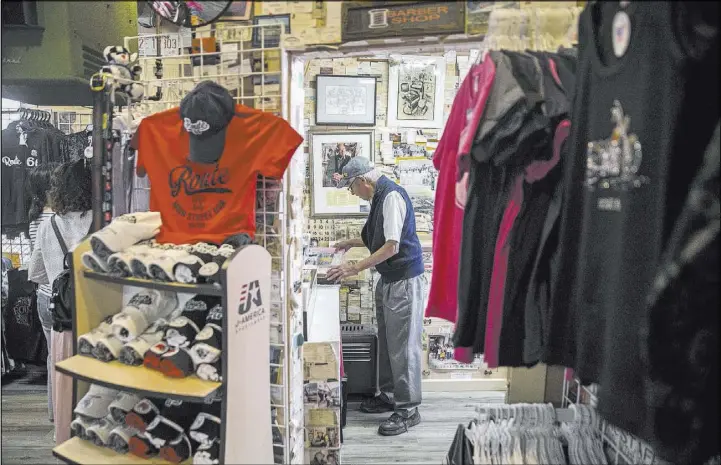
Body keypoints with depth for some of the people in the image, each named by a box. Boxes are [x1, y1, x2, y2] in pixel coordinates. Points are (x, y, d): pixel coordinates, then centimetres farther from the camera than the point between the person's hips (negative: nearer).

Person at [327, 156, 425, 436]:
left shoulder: (392, 196, -19)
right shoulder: (380, 197, 11)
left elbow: (391, 247, -24)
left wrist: (355, 268, -22)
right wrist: (350, 243, 25)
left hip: (404, 280, -10)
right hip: (388, 279, 10)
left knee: (403, 345, -4)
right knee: (386, 342, 17)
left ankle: (408, 409, 6)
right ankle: (388, 395, 31)